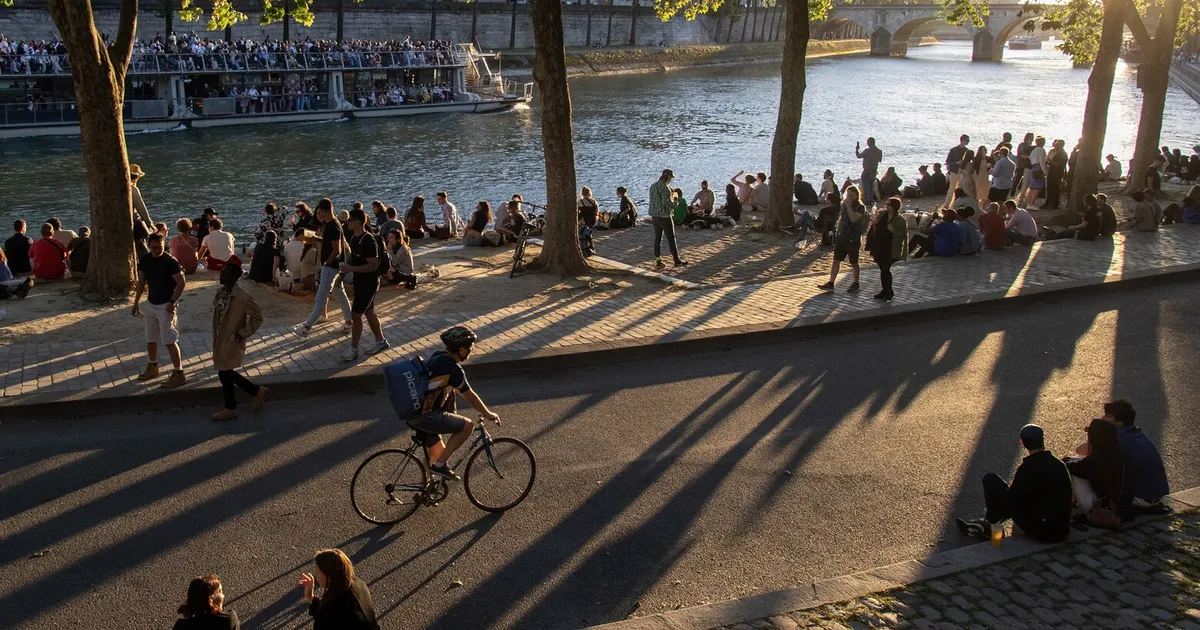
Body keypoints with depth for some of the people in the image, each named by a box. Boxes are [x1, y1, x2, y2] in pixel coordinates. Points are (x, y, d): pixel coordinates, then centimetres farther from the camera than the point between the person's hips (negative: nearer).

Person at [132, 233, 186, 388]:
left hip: (166, 306, -7)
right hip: (151, 304, 7)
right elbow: (141, 282, 12)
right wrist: (136, 302, 12)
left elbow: (181, 283, -17)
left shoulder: (170, 261, -17)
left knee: (170, 340, -7)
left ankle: (179, 373, -2)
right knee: (150, 339, 18)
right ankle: (153, 367, 37)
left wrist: (172, 302, -23)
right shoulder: (145, 259, 2)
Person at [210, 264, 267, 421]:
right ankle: (257, 391, 31)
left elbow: (258, 317, -15)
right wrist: (215, 338, 12)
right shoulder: (220, 292, 2)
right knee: (226, 373, 17)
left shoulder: (242, 298, -22)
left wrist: (243, 333, -16)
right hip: (220, 341, 8)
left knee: (225, 374, 4)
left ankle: (230, 409, 23)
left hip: (231, 342, -8)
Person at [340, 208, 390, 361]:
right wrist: (344, 270, 10)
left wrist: (351, 268, -27)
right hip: (359, 282, 9)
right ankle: (381, 342, 32)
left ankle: (354, 349, 4)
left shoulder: (368, 241, -23)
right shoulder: (354, 238, 6)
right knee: (369, 312, 18)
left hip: (369, 283, -9)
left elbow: (373, 265, -26)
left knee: (356, 314, -6)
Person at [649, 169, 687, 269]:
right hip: (664, 216, -8)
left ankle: (658, 261, 10)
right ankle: (677, 260, 8)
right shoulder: (665, 188, -18)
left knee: (657, 238, 11)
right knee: (671, 239, 2)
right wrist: (674, 204, -4)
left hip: (654, 216, 8)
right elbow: (666, 203, -25)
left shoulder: (653, 186, 8)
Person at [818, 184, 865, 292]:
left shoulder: (860, 207, -12)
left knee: (853, 263, 8)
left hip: (853, 240, -5)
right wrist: (837, 234, 18)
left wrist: (849, 206, -27)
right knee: (836, 260, 2)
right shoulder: (843, 205, 6)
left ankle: (856, 284, 24)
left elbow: (853, 219, -30)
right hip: (842, 238, 6)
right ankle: (830, 284, 3)